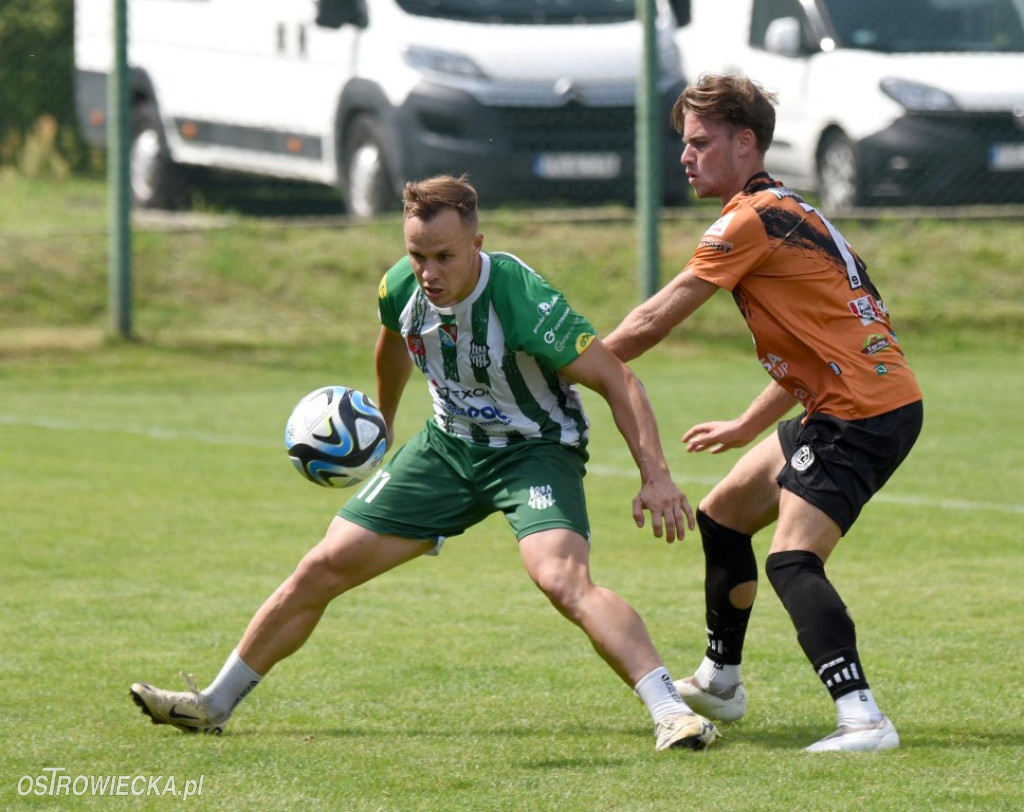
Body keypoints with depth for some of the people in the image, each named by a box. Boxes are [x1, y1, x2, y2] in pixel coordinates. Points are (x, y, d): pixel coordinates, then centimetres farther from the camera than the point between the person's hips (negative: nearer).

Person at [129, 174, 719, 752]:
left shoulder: (521, 299, -31)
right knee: (323, 568, 4)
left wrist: (655, 476, -36)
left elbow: (618, 381, -27)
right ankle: (214, 703, 19)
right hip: (449, 444, 6)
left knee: (564, 579, -34)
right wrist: (380, 422, 31)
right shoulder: (402, 288, -12)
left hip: (536, 449, -6)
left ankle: (671, 712, -34)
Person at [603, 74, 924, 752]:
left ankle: (863, 717, -36)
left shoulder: (752, 219, -12)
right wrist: (747, 427, 29)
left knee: (792, 561, -22)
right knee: (722, 516, 23)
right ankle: (719, 683, 38)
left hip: (864, 409, -10)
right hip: (854, 399, 10)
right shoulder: (786, 213, 19)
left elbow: (653, 321, -9)